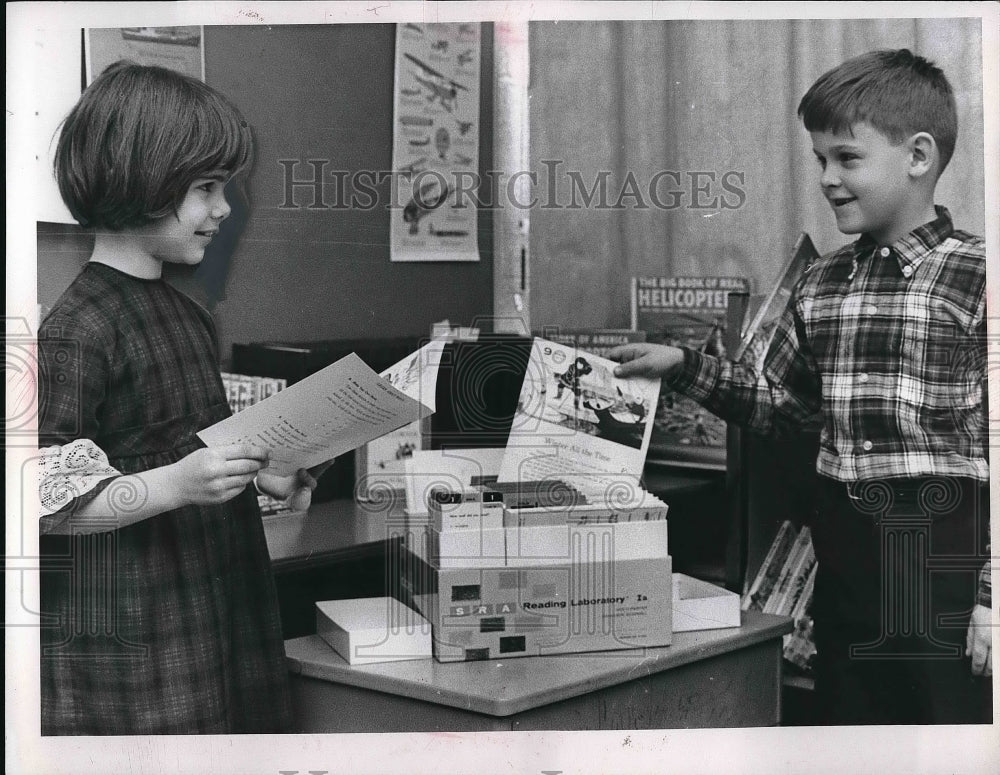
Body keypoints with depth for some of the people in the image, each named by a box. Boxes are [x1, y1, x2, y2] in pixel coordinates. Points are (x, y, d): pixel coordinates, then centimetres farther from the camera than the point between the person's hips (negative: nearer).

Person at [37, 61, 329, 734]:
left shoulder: (187, 313, 13)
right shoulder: (77, 328, -15)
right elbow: (46, 500, -19)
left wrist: (261, 472, 9)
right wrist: (176, 484, -29)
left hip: (217, 619, 8)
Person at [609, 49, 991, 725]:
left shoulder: (976, 278, -10)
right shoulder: (821, 285, 9)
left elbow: (991, 441, -12)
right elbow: (780, 403, 20)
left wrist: (993, 593, -13)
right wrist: (683, 367, 10)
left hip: (945, 557, -6)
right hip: (843, 552, 6)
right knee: (846, 710, 16)